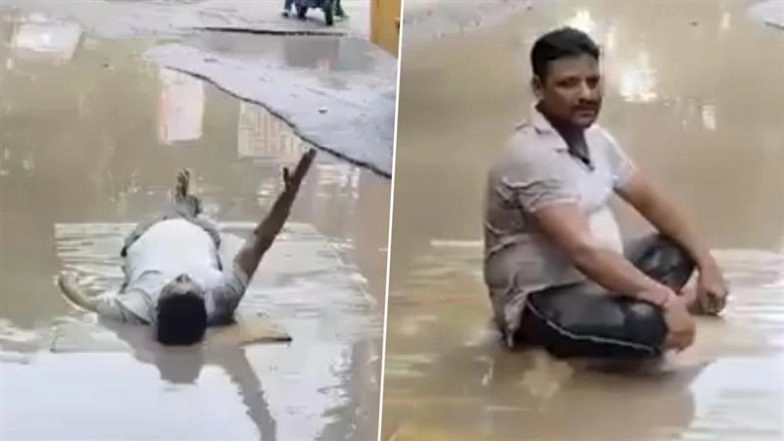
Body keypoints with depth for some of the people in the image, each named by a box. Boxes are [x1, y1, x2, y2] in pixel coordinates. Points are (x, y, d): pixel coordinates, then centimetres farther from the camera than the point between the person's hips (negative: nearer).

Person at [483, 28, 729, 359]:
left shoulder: (594, 138, 4)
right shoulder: (531, 156, -25)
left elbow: (650, 201, 11)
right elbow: (583, 252, -32)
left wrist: (705, 262, -1)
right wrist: (666, 300, -33)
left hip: (594, 277, 9)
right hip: (541, 300, -9)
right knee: (648, 325, -30)